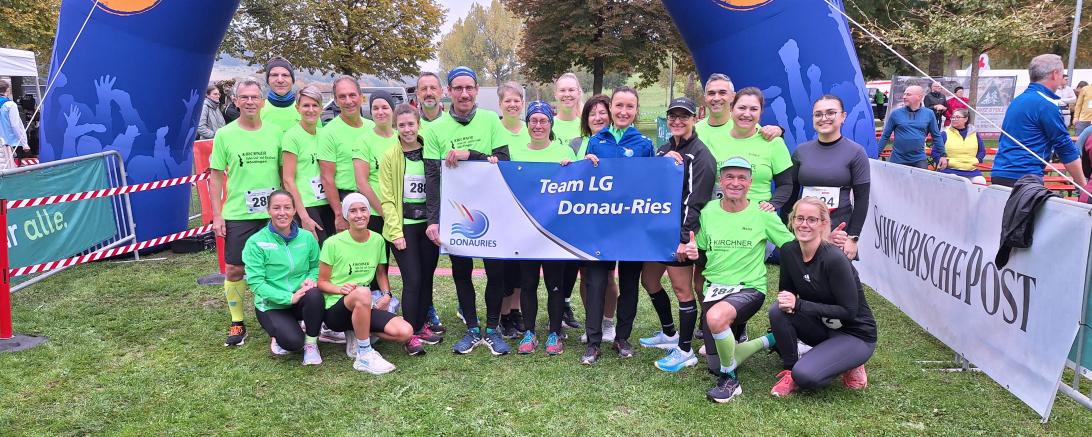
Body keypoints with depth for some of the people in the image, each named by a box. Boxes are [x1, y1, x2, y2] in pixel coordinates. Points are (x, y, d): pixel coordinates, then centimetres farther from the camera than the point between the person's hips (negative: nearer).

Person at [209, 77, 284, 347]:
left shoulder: (275, 133, 3)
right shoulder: (225, 135, -2)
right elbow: (216, 176, 1)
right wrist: (217, 215, -3)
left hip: (273, 214, 1)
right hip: (238, 215, -1)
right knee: (234, 270, 3)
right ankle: (237, 324, 18)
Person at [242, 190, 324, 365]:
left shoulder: (307, 237, 0)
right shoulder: (256, 242, -10)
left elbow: (316, 266, 10)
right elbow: (256, 282, -15)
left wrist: (312, 279, -15)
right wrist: (288, 297, -24)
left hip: (301, 301, 3)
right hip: (271, 305, -3)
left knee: (314, 295, -34)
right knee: (293, 342, -28)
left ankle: (311, 343, -8)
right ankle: (278, 334, 11)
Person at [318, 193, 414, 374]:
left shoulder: (377, 240, 2)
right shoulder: (333, 243, -10)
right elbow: (322, 282, -3)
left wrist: (387, 294, 0)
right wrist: (340, 289, -23)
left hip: (366, 308, 5)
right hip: (335, 309, -4)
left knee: (405, 332, -20)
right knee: (363, 292, -40)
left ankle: (358, 334, 5)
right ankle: (364, 356, -24)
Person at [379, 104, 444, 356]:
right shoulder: (390, 157, -3)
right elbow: (387, 199, -4)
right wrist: (396, 232, -10)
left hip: (429, 224, 3)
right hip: (404, 225, -3)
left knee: (427, 278, 9)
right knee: (412, 280, -7)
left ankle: (422, 326, 23)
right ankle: (411, 335, 0)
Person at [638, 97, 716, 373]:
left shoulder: (701, 155, -11)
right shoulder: (664, 150, 15)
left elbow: (696, 201, -17)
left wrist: (685, 237, -21)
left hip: (680, 231, -9)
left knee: (682, 289, -2)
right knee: (649, 279, 16)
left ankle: (685, 351, 10)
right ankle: (669, 334, 34)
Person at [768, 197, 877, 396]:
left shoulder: (834, 259, -25)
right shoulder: (789, 251, -6)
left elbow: (849, 311, -24)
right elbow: (786, 292, 6)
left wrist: (799, 305, -27)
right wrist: (786, 301, -19)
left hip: (855, 335, -6)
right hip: (822, 326, 6)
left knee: (805, 376, -26)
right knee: (778, 310, -21)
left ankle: (849, 366, 3)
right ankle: (790, 371, -5)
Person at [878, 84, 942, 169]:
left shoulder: (929, 114, 2)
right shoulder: (896, 113, 0)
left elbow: (936, 136, 9)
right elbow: (885, 136, 3)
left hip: (919, 160, 0)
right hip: (898, 160, 0)